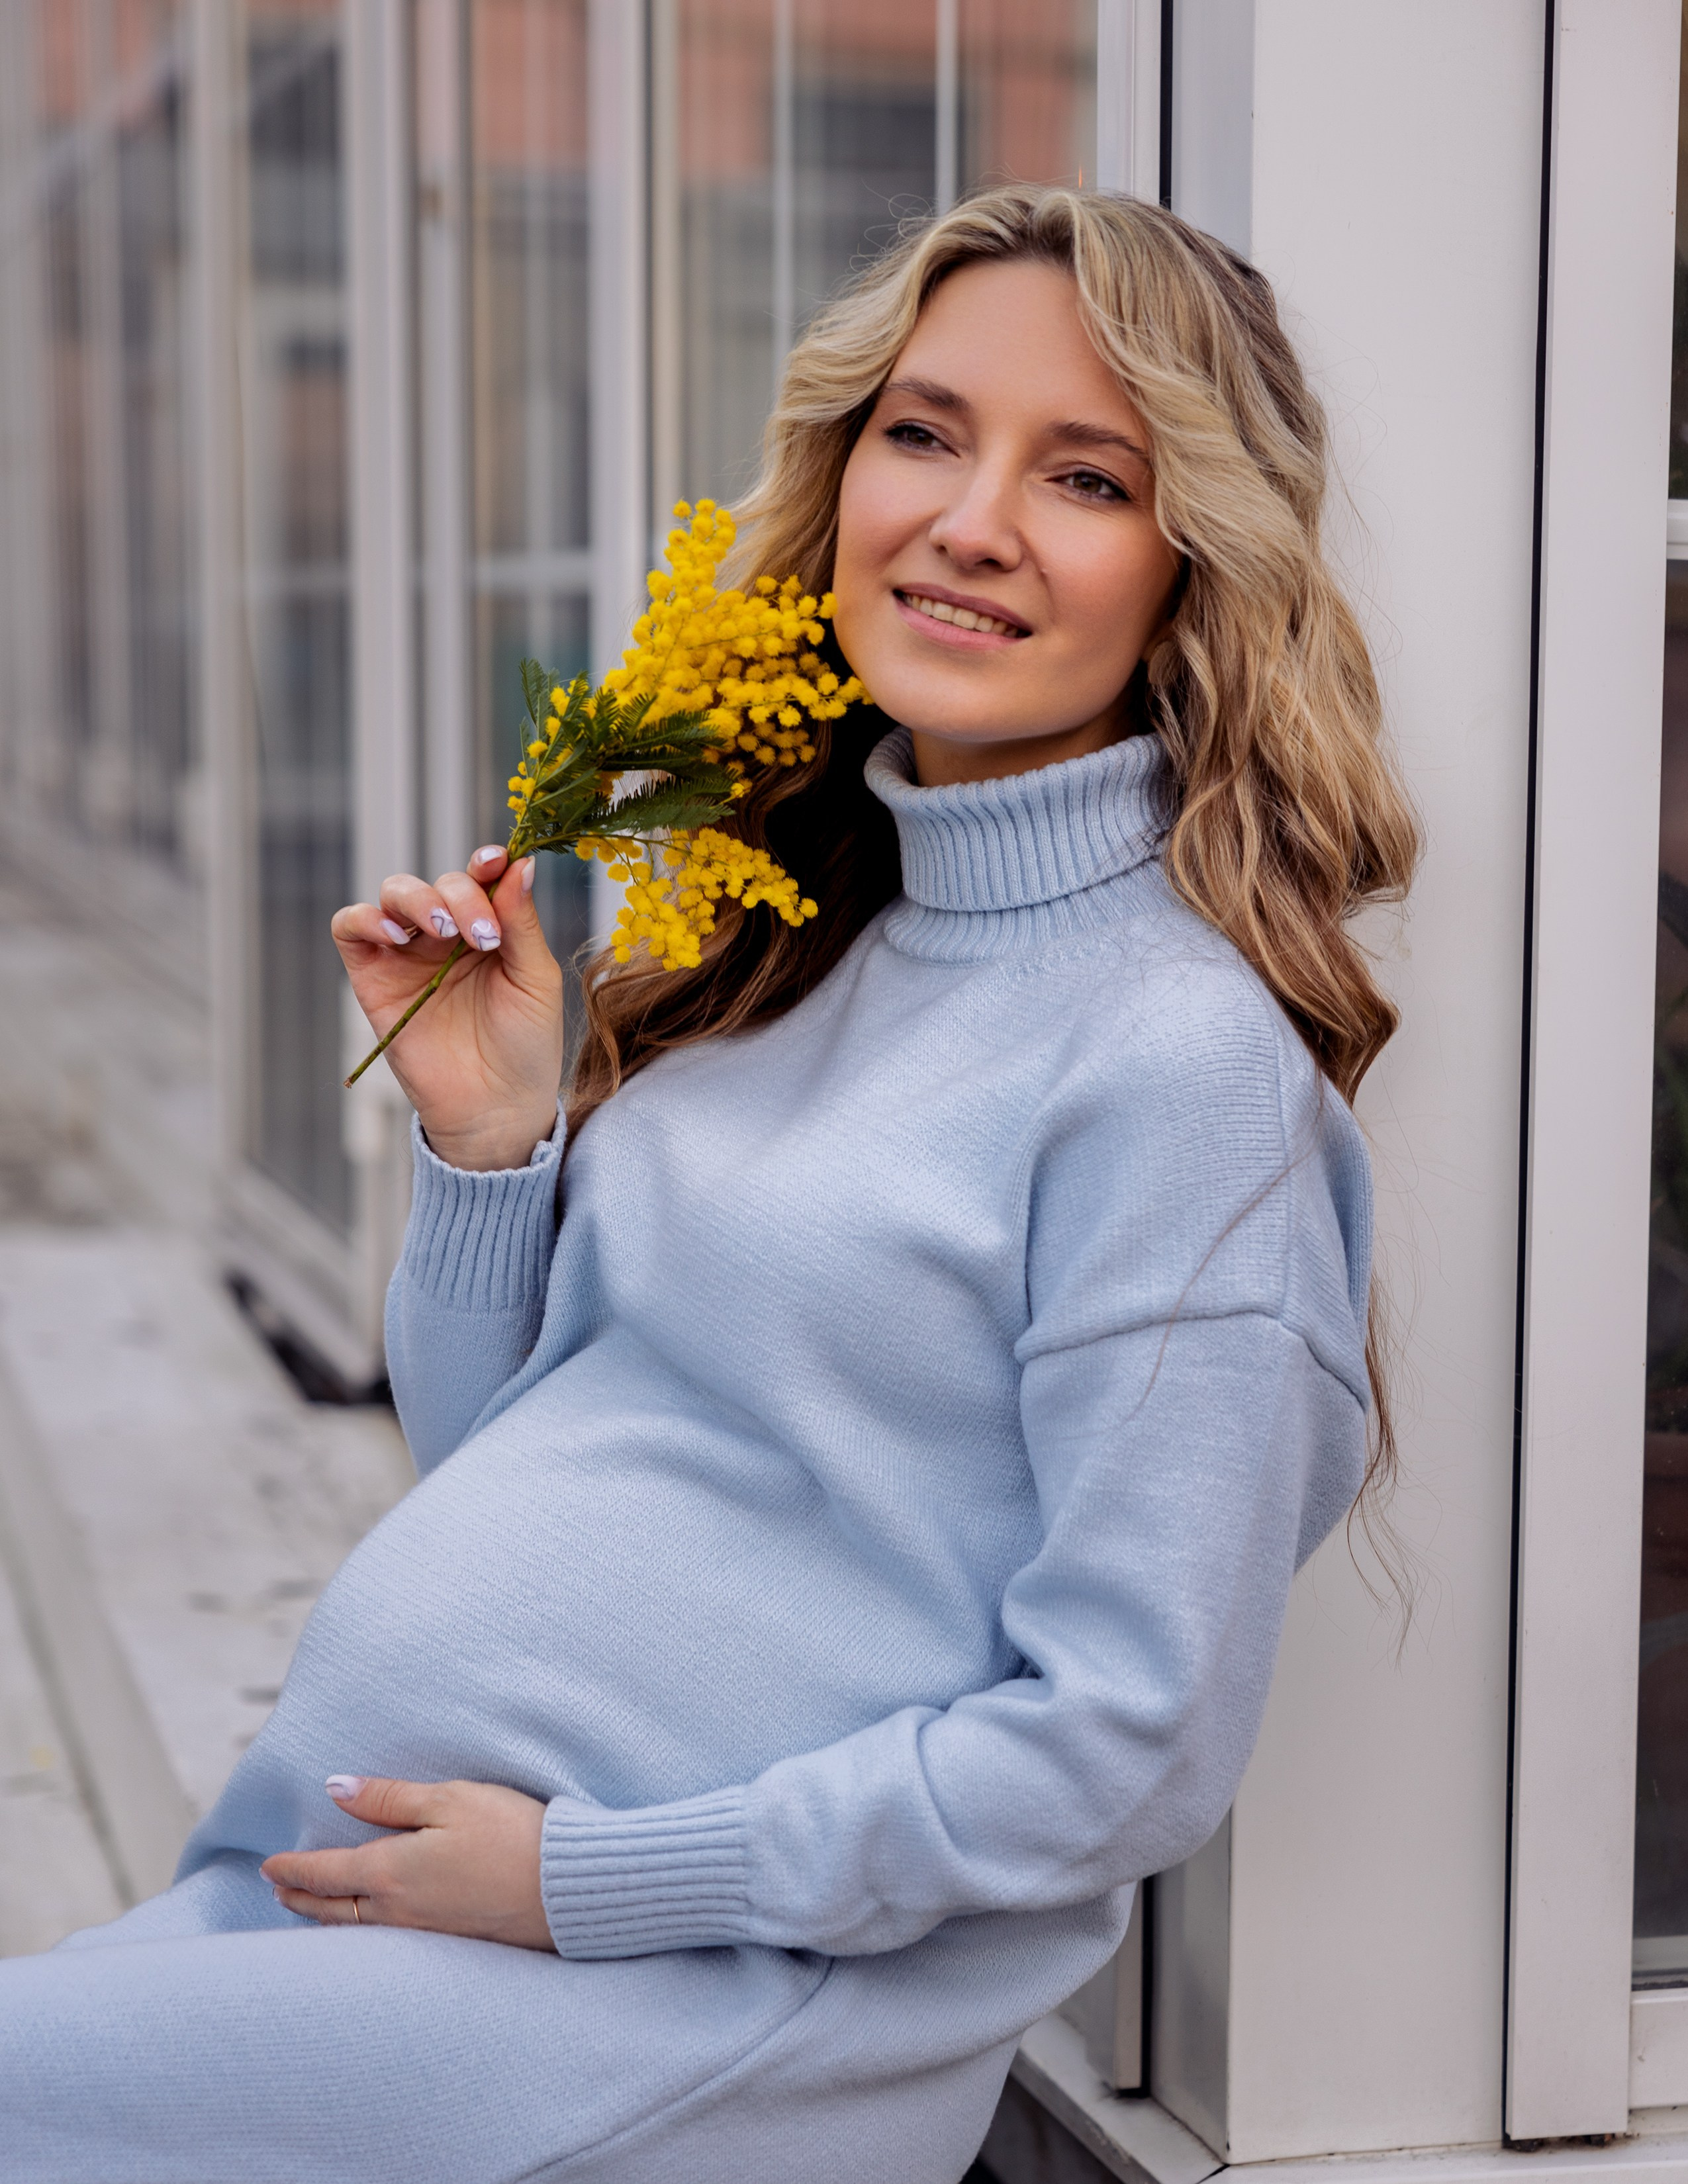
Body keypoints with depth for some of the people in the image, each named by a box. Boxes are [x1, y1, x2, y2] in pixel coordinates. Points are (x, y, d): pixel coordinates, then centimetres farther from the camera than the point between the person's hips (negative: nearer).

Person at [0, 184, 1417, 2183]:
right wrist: (484, 1139, 0)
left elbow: (1133, 1745, -15)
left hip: (699, 2000, -7)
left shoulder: (1179, 1049, -12)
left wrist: (581, 1875, -14)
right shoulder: (785, 941, 12)